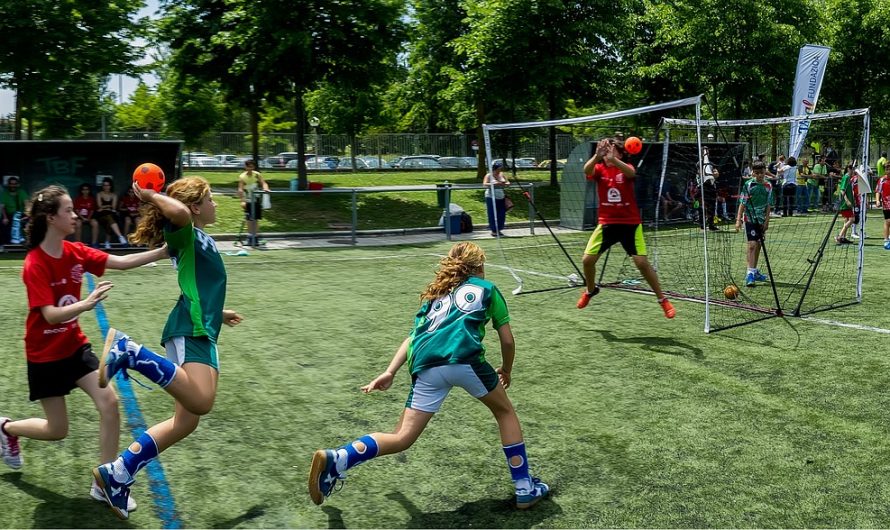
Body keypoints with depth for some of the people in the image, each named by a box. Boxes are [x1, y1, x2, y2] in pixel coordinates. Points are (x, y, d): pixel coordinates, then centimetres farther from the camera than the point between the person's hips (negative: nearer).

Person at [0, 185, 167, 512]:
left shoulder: (75, 252, -4)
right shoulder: (35, 265, -22)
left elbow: (123, 262, -9)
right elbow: (51, 315, -28)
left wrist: (165, 250, -20)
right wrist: (86, 304, -46)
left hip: (75, 346, 6)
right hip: (45, 355, -5)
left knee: (109, 403, -9)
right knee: (57, 430, 6)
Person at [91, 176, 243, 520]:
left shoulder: (201, 240, 24)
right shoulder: (186, 233, -4)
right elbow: (180, 212, -31)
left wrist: (218, 313, 52)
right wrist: (150, 195, -13)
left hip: (202, 334, 10)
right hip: (190, 331, -10)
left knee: (187, 420, 8)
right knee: (200, 401, -31)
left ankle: (116, 475, 12)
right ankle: (127, 351, -22)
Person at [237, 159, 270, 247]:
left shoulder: (257, 175, 0)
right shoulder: (242, 177, -6)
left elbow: (263, 183, -10)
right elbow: (240, 190, -13)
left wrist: (265, 188, -34)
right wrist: (242, 201, -24)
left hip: (257, 200, 2)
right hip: (248, 201, -2)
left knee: (256, 220, 4)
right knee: (249, 220, -1)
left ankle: (256, 238, 9)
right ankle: (250, 238, 6)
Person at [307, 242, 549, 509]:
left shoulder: (435, 294, 34)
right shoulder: (486, 287, 24)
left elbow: (413, 336, 23)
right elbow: (507, 339, 24)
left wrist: (390, 372, 18)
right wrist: (507, 370, 41)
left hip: (425, 366, 4)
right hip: (463, 357, -3)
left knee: (402, 438, 6)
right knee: (505, 411, 21)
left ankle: (335, 459, -11)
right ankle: (525, 489, 21)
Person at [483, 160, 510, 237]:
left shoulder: (502, 175, 12)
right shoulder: (489, 175, -4)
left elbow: (508, 183, 12)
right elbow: (485, 184, -17)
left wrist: (505, 184, -13)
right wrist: (493, 184, -32)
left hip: (501, 198, 5)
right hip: (491, 198, -5)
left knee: (501, 214, 4)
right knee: (493, 214, -4)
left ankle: (499, 230, 16)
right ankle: (493, 231, 5)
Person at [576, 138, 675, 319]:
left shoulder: (626, 167, -6)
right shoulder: (599, 169, -1)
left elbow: (630, 173, -32)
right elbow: (587, 170, -25)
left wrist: (613, 159, -51)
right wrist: (597, 155, -46)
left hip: (630, 224, -2)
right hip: (607, 223, 3)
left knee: (642, 262, -9)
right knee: (587, 260, -1)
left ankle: (663, 300, 6)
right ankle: (590, 290, 29)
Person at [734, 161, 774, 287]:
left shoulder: (768, 186, 5)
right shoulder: (748, 185, -8)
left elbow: (768, 204, 10)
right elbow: (742, 203, -8)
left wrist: (766, 220, 5)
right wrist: (738, 220, -14)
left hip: (761, 220, 5)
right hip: (750, 219, -5)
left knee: (758, 245, 13)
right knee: (752, 245, -14)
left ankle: (755, 271, 26)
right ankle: (750, 274, -16)